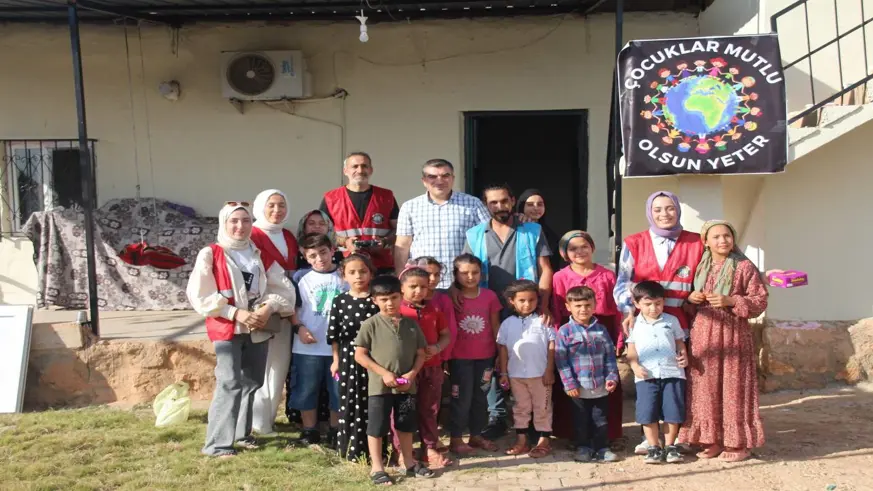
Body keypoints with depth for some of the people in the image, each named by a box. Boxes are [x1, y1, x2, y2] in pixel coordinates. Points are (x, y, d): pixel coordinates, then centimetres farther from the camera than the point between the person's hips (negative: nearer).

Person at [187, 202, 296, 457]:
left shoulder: (259, 254, 10)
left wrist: (268, 307, -12)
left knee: (252, 382, 11)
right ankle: (217, 443, -6)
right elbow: (199, 296, -10)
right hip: (227, 329, -5)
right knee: (230, 383, -13)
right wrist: (236, 313, -16)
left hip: (258, 329, 5)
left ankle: (242, 433, 27)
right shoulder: (210, 254, -4)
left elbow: (283, 288, 8)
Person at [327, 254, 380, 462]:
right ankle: (352, 450, 16)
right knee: (349, 404, 6)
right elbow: (335, 335, 7)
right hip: (348, 359, 1)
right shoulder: (340, 301, 2)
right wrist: (336, 359, 7)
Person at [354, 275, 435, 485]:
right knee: (376, 428, 4)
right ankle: (377, 468, 16)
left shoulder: (411, 324, 4)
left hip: (407, 386, 4)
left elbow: (421, 354, 8)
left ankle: (409, 463, 32)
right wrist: (383, 373, -14)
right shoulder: (370, 324, -7)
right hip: (379, 386, -4)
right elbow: (359, 355, -8)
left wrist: (411, 374, -9)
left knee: (406, 426, 17)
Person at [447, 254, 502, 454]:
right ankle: (456, 439, 14)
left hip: (485, 356, 3)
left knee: (480, 397, 14)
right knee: (461, 397, 4)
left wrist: (501, 352, 5)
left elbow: (495, 325, 5)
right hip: (459, 357, -3)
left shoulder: (489, 296, -1)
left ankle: (476, 435, 27)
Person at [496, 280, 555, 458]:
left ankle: (544, 441, 17)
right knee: (520, 408, 13)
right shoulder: (508, 323, 1)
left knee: (542, 408, 8)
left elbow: (552, 346, -4)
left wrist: (549, 370, -7)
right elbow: (503, 348, 5)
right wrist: (503, 373, 3)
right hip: (516, 374, 2)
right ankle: (521, 440, 23)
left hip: (540, 374, -2)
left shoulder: (543, 321, -5)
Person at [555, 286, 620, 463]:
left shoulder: (601, 330, 3)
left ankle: (601, 448, 23)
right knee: (581, 420, 10)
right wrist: (569, 383, -13)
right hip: (579, 387, -3)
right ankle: (583, 447, 24)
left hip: (601, 386, 3)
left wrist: (612, 377, -3)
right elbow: (561, 361, -9)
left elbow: (610, 356, 7)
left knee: (600, 419, 12)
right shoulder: (564, 331, -8)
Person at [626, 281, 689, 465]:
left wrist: (683, 356, -6)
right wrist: (635, 366, -9)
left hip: (672, 373, 1)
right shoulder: (635, 325, 5)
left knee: (673, 412, 3)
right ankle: (654, 447, 13)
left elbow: (680, 342, 13)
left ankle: (670, 446, 18)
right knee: (648, 413, 0)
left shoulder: (672, 321, 8)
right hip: (646, 376, 0)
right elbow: (631, 350, 6)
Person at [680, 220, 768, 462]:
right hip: (703, 334, 4)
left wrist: (731, 301, -16)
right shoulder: (700, 267, 12)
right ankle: (712, 440, 16)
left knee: (733, 387, -2)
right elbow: (688, 300, 22)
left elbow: (760, 301, -4)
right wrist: (691, 298, -1)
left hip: (733, 334, -4)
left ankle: (739, 442, 9)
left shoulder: (744, 267, -2)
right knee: (706, 387, 6)